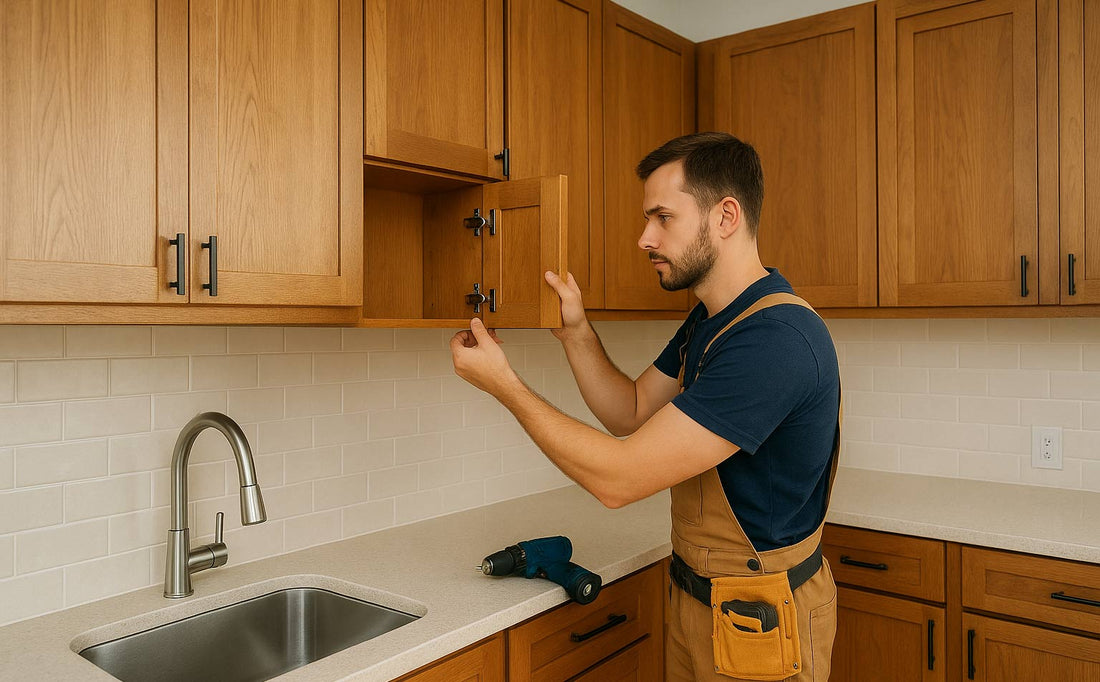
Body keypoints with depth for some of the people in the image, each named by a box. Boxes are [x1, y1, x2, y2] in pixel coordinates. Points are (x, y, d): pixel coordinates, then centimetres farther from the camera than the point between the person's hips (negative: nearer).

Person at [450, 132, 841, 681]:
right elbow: (630, 413, 10)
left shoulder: (777, 338, -29)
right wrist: (575, 332, -5)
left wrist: (503, 384, -20)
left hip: (759, 622, -8)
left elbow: (618, 478, -29)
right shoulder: (707, 321, 5)